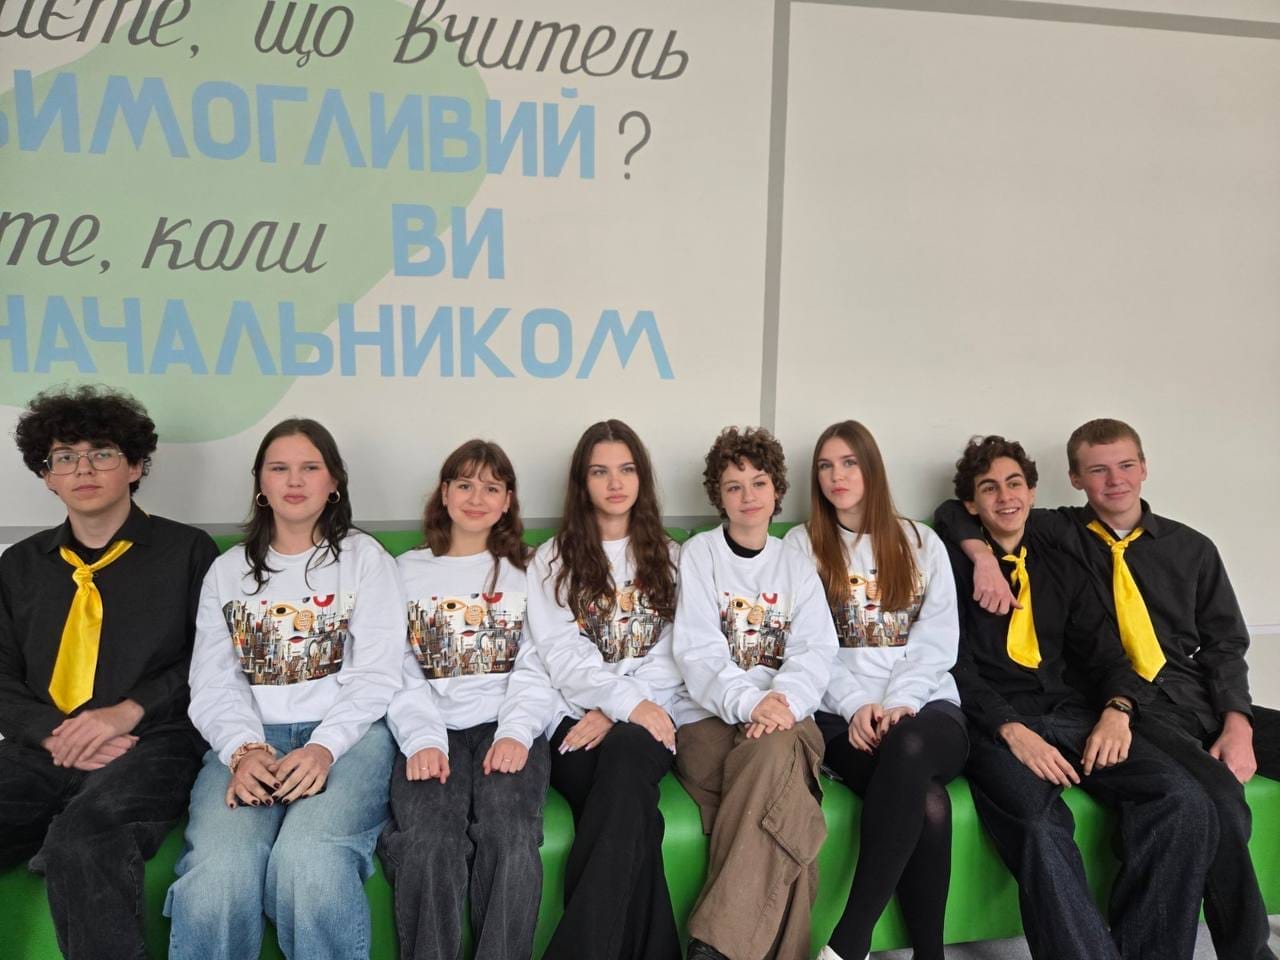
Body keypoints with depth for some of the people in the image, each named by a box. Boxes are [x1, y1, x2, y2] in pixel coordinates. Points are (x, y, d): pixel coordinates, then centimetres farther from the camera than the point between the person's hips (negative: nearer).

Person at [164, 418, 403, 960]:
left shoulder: (365, 558, 11)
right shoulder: (228, 570, 20)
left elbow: (375, 675, 0)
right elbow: (214, 683, 9)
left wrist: (325, 747, -16)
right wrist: (243, 749, -11)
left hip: (346, 732, -2)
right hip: (251, 739, 2)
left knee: (310, 862, -32)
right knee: (217, 871, -29)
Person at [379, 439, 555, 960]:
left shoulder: (525, 572, 18)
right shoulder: (406, 572, 18)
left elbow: (535, 668, 6)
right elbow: (401, 672, 6)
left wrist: (515, 733, -13)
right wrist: (422, 740, -12)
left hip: (506, 727, 0)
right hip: (433, 731, 0)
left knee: (509, 833, -30)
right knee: (429, 840, -29)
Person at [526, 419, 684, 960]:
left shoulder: (669, 558, 18)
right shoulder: (552, 560, 13)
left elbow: (672, 656, 7)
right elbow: (561, 656, -1)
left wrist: (616, 714, -11)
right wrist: (627, 701, -18)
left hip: (646, 718, 1)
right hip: (577, 719, 0)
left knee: (625, 755, -36)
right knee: (630, 819, -32)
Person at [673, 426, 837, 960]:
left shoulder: (796, 565, 16)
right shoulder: (699, 555, 8)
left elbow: (816, 649, 1)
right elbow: (698, 652, -4)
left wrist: (783, 701, -21)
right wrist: (749, 702, -23)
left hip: (784, 715, 2)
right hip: (712, 717, -1)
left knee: (775, 753, -35)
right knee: (784, 806, -32)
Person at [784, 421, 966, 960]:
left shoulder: (921, 542, 16)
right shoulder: (802, 544, 13)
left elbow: (939, 639, 4)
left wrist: (897, 702, -13)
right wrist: (857, 705, -13)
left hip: (924, 704, 1)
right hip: (842, 713, -1)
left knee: (910, 746, -38)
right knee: (926, 803, -33)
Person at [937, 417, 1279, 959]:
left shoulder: (1191, 548, 16)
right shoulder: (1059, 534, 9)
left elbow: (1226, 644, 11)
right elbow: (952, 512, 11)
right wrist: (982, 554, -10)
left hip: (1213, 701, 4)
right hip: (1136, 710, -4)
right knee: (1221, 799, -31)